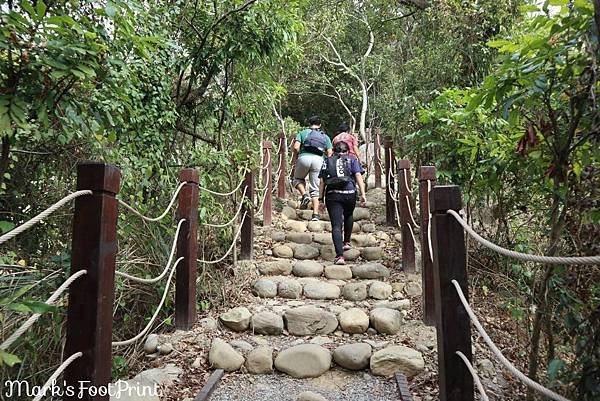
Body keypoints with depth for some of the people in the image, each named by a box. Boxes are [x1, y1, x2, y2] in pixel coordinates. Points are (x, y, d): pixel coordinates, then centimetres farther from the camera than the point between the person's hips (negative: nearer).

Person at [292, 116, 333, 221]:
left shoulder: (303, 132, 16)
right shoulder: (325, 136, 24)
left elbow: (296, 147, 1)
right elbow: (329, 153, 12)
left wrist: (299, 155, 18)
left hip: (305, 157, -2)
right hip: (319, 160, 2)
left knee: (297, 179, 24)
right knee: (315, 189, 8)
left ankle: (304, 195, -3)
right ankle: (315, 214, 1)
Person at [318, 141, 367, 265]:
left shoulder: (327, 161, 15)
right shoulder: (352, 160, 12)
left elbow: (322, 182, 8)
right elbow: (358, 176, -2)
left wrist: (320, 198, 10)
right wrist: (363, 193, -6)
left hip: (332, 195, 0)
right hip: (350, 194, 1)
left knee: (336, 226, -4)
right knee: (348, 216, 30)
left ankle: (339, 256, -14)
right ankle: (346, 242, 38)